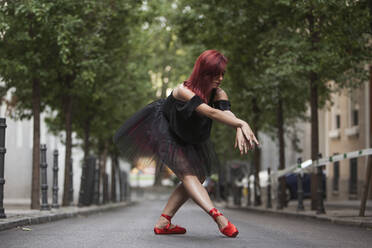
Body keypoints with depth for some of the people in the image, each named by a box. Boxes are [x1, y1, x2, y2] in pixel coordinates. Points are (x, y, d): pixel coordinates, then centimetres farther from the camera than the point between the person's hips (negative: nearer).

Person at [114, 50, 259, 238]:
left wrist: (239, 130, -61)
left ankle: (162, 223, 13)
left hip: (189, 139, 7)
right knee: (186, 173, -21)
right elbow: (210, 112, -49)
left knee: (197, 178, 8)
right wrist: (243, 123, -60)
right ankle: (218, 217, -37)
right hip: (164, 130, -7)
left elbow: (227, 114, -38)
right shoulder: (183, 91, -35)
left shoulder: (218, 94, -18)